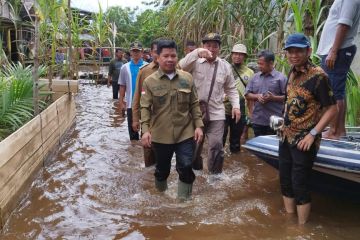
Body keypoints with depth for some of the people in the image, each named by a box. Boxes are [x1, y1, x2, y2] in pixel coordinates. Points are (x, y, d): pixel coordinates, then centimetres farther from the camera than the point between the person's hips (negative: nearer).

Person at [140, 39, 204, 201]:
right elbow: (145, 108, -7)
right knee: (162, 168, 16)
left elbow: (194, 105, 5)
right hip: (160, 135, 0)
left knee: (186, 167, -3)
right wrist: (145, 130, -19)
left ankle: (184, 199, 19)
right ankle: (160, 193, 43)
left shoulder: (187, 78, 2)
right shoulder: (150, 81, -4)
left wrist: (198, 125, -2)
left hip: (185, 133, 1)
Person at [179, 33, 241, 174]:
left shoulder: (225, 66, 6)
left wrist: (236, 105, -1)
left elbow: (231, 89, 12)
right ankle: (195, 170, 36)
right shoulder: (195, 62, -2)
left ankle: (215, 174, 16)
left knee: (216, 145, -5)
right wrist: (197, 52, -32)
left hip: (216, 113, 1)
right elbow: (181, 67, -23)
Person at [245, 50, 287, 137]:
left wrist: (273, 98, -18)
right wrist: (257, 96, -9)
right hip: (257, 120, 4)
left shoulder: (280, 77, -3)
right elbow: (247, 95, 10)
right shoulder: (255, 77, 10)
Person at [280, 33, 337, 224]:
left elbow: (332, 109, -16)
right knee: (285, 181, 15)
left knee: (299, 185, 0)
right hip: (286, 137, 8)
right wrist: (285, 124, 13)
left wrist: (313, 134, -19)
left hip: (303, 141, -8)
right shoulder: (292, 72, 7)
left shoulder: (317, 75, -16)